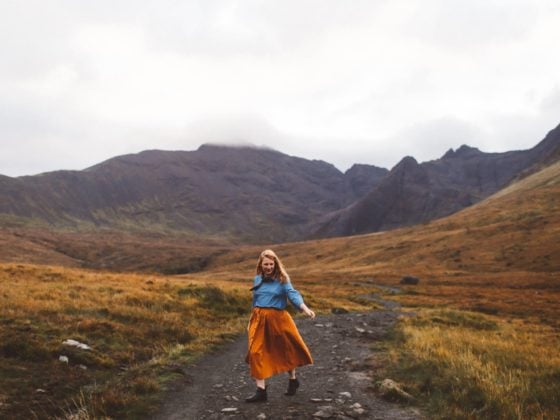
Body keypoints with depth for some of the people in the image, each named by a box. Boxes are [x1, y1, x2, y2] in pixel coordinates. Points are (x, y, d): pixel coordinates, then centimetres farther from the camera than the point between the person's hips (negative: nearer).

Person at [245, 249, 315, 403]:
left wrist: (305, 309, -35)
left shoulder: (282, 279, -5)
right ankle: (261, 390, 0)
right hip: (259, 319, 3)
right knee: (257, 353, -6)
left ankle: (293, 380, 36)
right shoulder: (257, 279, 8)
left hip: (277, 319, -3)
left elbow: (293, 294, -19)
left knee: (286, 349, 12)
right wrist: (252, 321, 21)